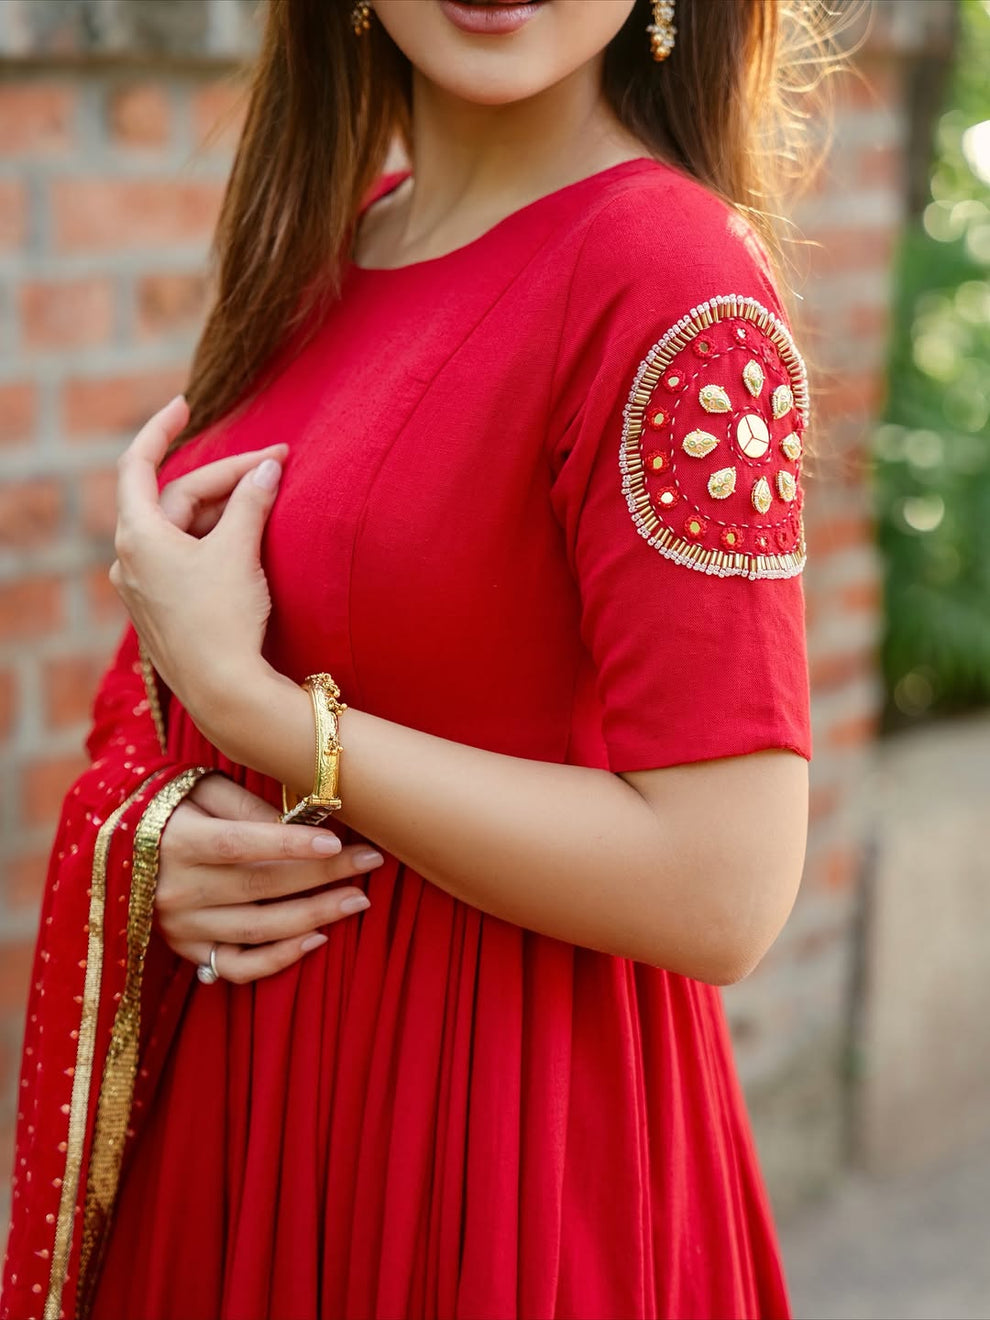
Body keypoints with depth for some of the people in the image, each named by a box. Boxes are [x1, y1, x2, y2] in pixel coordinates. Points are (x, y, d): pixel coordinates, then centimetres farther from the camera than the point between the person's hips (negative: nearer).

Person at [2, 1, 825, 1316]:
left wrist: (241, 696, -20)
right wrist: (149, 836, -12)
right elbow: (147, 687, 11)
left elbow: (720, 894, -24)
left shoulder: (677, 282, -20)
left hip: (500, 1139, -6)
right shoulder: (312, 245, 2)